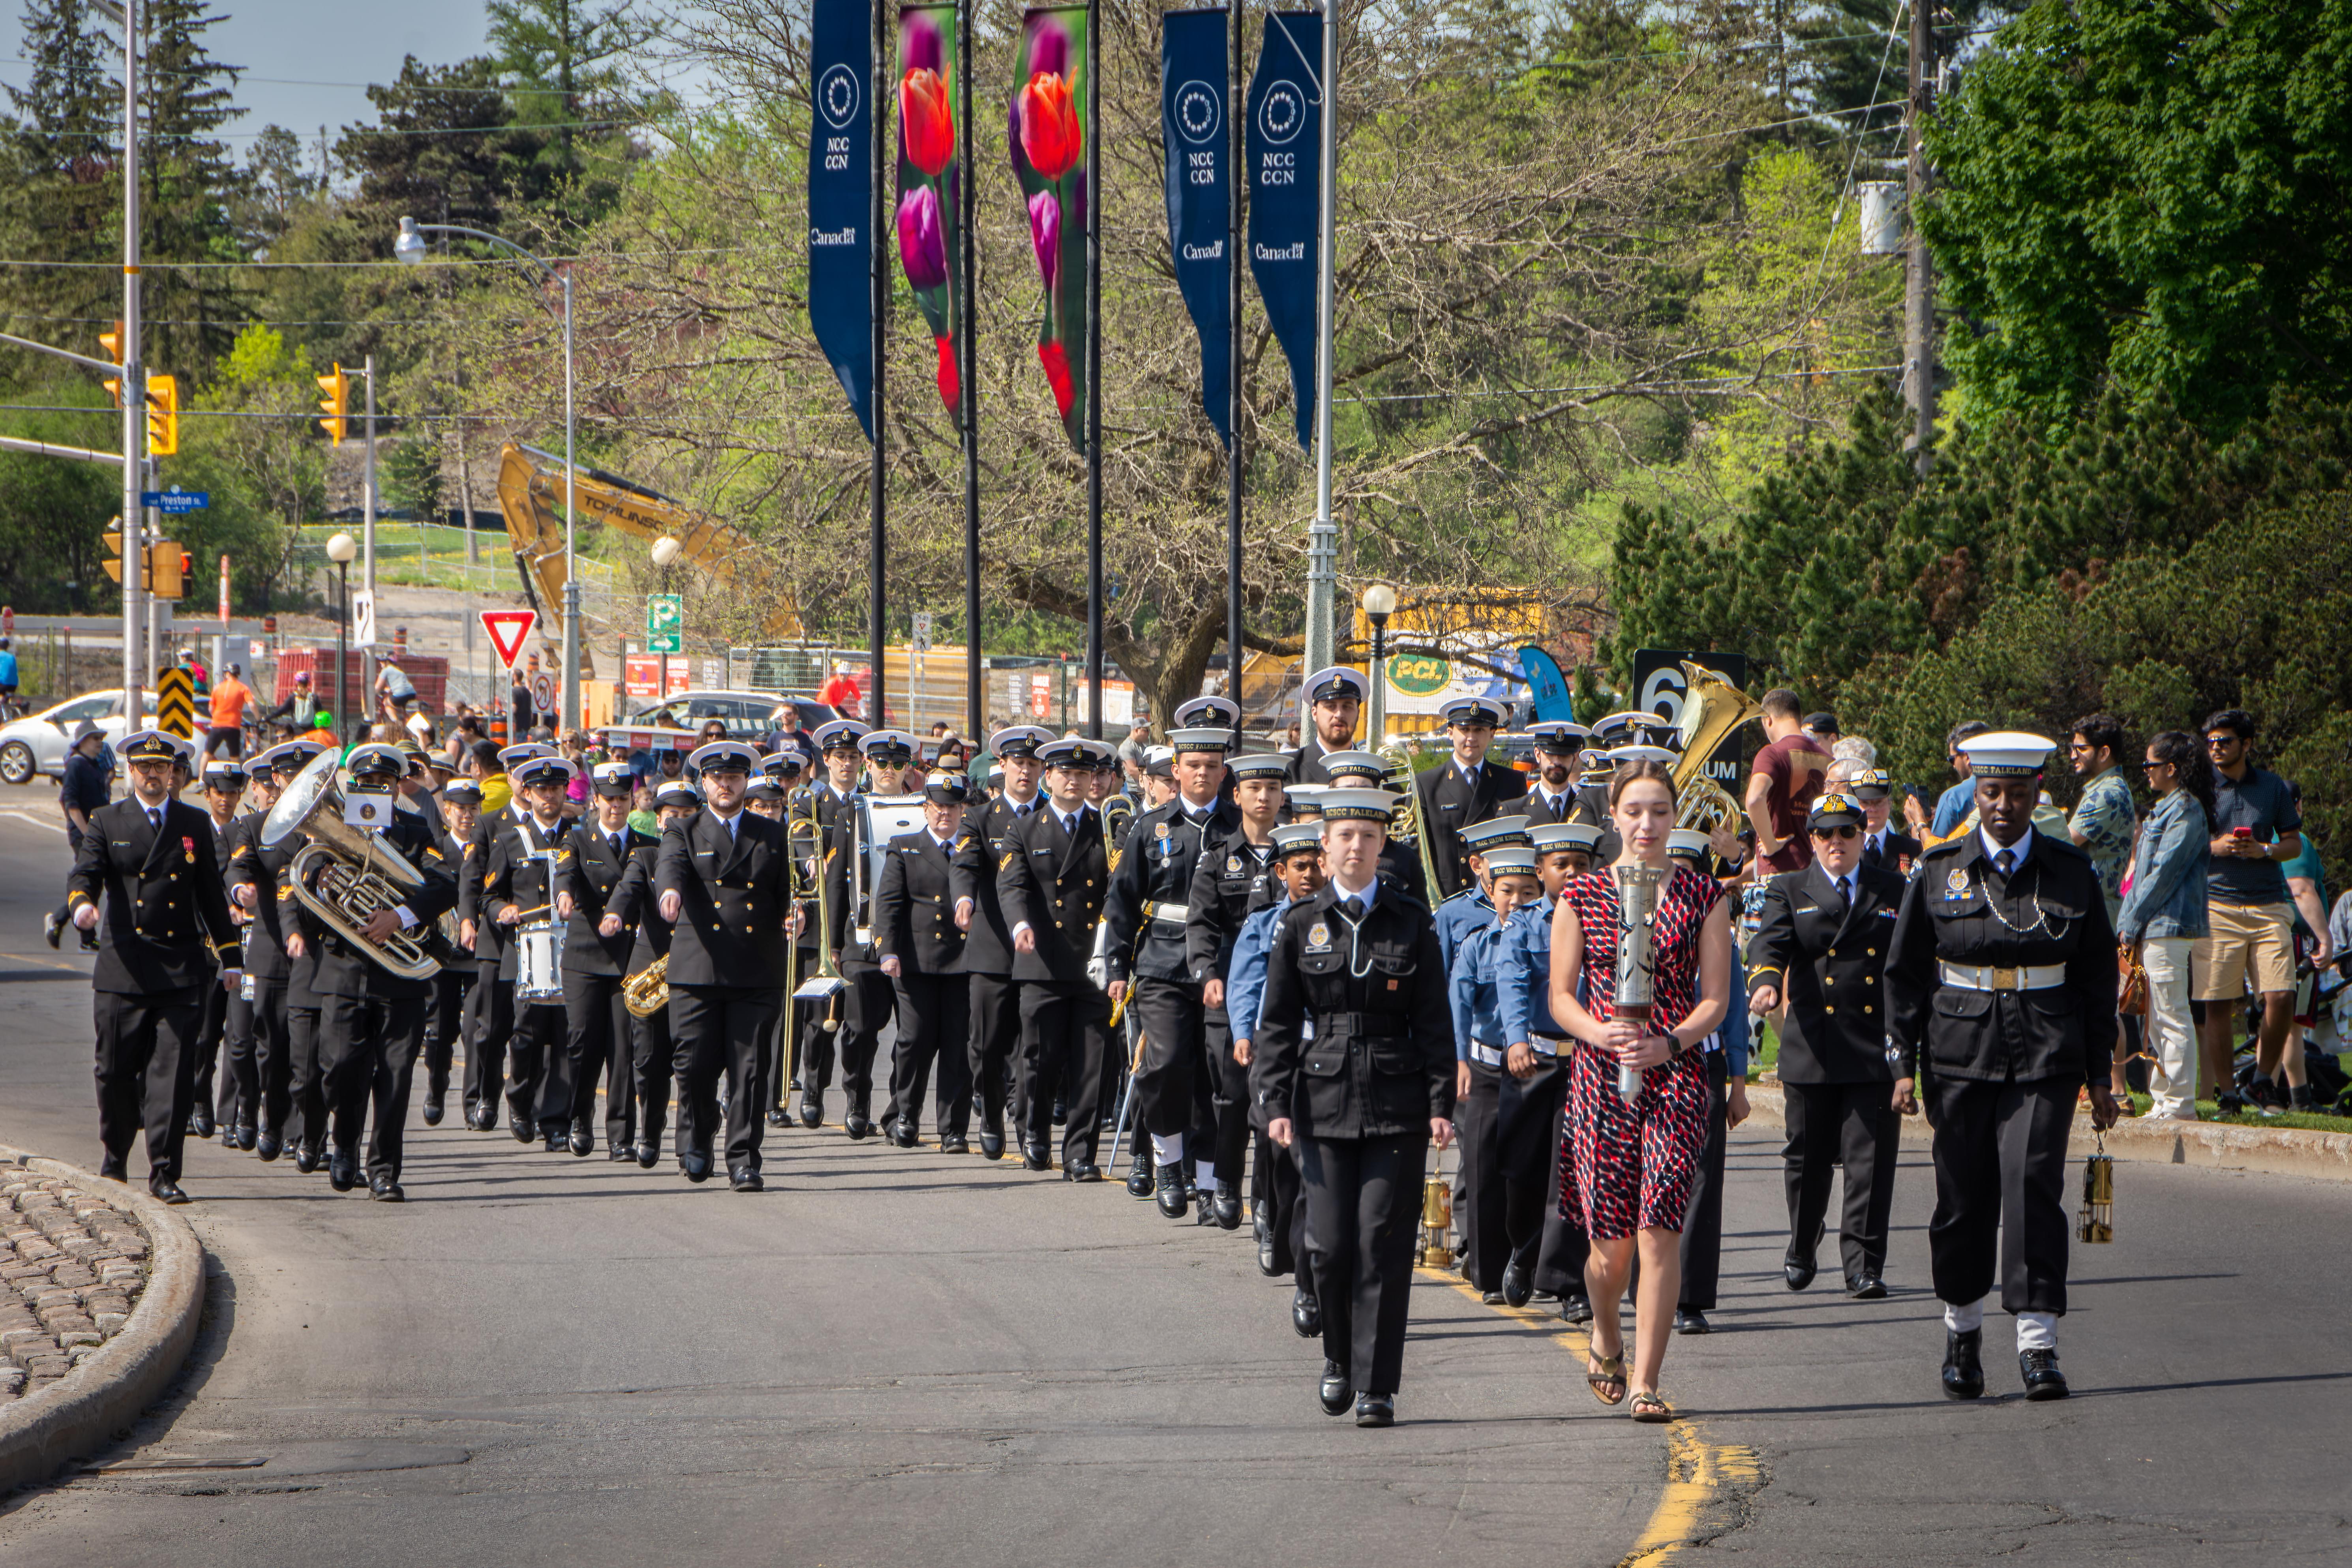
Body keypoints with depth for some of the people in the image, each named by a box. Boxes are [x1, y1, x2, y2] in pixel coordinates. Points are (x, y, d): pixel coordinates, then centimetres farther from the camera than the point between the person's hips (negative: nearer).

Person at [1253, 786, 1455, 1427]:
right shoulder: (1301, 925, 6)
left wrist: (1441, 1103, -2)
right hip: (1326, 1103, 1)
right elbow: (1277, 1022, 7)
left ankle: (1376, 1386, -1)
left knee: (1383, 1244, -5)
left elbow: (1434, 1021, 5)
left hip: (1397, 1106, -1)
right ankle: (1339, 1356, 23)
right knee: (1330, 1244, -3)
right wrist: (1276, 1104, -2)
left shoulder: (1412, 923, 5)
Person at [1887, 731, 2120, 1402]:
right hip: (1961, 1055, 1)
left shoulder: (2071, 872, 5)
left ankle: (2038, 1345, -13)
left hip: (2045, 1059, -1)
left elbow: (2096, 977, 10)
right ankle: (1962, 1330, 24)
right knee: (1963, 1197, 3)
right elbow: (1906, 971, 7)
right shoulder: (1939, 870, 4)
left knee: (2033, 1186, -13)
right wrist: (1904, 1063, 0)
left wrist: (2099, 1075, 8)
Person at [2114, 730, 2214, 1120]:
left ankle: (2179, 1104, -7)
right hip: (2154, 928, 10)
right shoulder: (2165, 810, 19)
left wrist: (2133, 923, -11)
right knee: (2158, 1018, 11)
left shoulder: (2186, 812, -12)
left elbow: (2164, 873, -16)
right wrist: (2129, 921, 12)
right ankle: (2162, 1101, 15)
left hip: (2170, 926, -10)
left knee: (2172, 1018, -8)